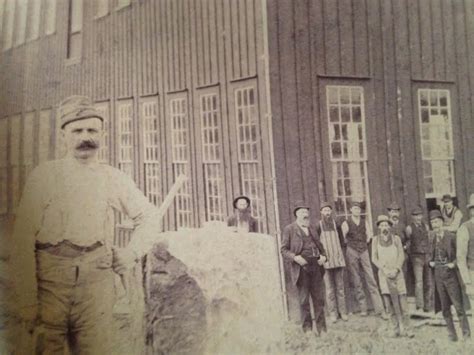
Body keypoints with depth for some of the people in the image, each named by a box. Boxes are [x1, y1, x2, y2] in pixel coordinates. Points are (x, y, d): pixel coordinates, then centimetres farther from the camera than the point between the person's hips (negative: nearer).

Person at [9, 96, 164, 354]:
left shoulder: (113, 178, 6)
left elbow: (150, 216, 18)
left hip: (97, 280, 2)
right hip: (50, 281, -1)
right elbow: (23, 241, -4)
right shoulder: (43, 176, -1)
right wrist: (27, 301, -7)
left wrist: (132, 252, 6)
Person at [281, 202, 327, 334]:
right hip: (301, 268, -4)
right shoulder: (289, 229, 2)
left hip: (316, 267, 5)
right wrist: (295, 257, -16)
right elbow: (284, 250, -1)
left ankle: (321, 328, 16)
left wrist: (323, 256, 5)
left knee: (319, 298, 6)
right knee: (304, 300, 2)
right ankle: (307, 328, 14)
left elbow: (320, 246, 25)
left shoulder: (312, 229, 19)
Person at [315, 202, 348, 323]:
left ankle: (343, 311, 12)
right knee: (329, 288, -1)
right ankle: (333, 313, 5)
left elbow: (342, 240, 14)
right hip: (326, 261, -2)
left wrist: (342, 256, 9)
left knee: (340, 286, 5)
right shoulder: (318, 226, 1)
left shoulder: (336, 224, 7)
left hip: (338, 259, 2)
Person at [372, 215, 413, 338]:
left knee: (402, 300, -4)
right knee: (389, 301, -6)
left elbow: (401, 256, 4)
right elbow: (374, 258, 4)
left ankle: (405, 328, 4)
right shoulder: (376, 239, 6)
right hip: (384, 274, 0)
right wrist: (385, 269, -8)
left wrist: (395, 269, -8)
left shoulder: (396, 238, 7)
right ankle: (397, 327, 3)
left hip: (397, 272, 0)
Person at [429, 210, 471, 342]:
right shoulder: (431, 237, 3)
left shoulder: (450, 236, -10)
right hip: (438, 275, 4)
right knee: (444, 306, 9)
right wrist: (430, 262, -2)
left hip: (450, 273, -4)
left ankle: (466, 331, 16)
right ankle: (451, 333, 20)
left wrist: (453, 263, -15)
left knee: (458, 305, -1)